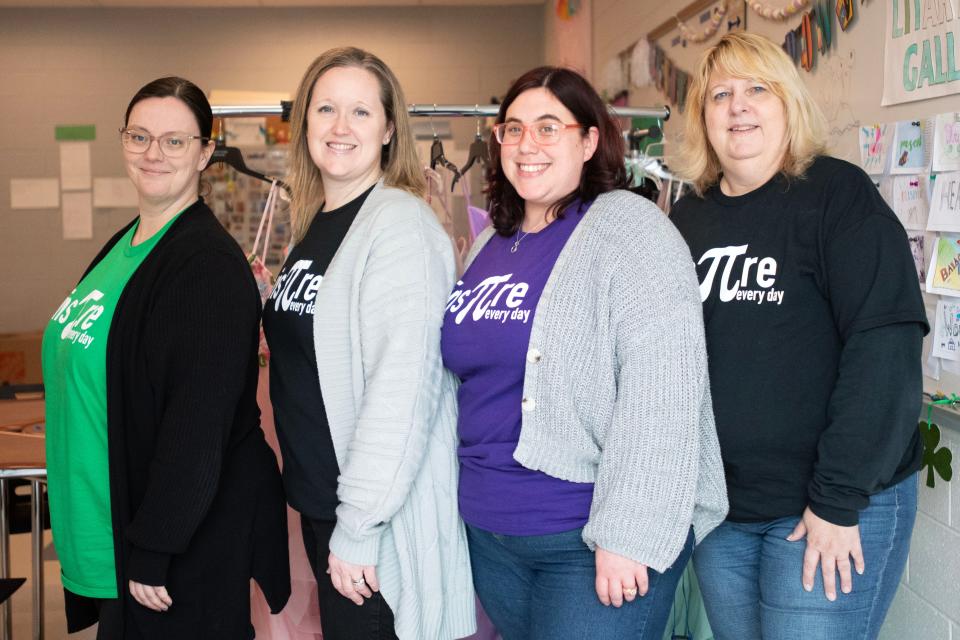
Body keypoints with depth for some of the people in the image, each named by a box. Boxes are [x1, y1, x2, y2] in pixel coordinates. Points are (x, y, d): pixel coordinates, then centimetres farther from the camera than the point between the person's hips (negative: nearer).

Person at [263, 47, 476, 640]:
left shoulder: (400, 224, -16)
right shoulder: (313, 224, 9)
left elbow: (401, 386, -23)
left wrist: (358, 525, -22)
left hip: (378, 522, -8)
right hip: (317, 499, 8)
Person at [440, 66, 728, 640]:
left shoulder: (629, 227, -11)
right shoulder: (490, 246, 11)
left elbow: (660, 390, -20)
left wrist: (627, 535, -23)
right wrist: (469, 496, 18)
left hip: (593, 542, -7)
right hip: (490, 532, 7)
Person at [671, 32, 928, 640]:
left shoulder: (838, 194, -10)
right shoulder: (688, 218, 7)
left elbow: (886, 344, -17)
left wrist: (838, 498, -19)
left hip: (837, 506, -5)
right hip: (719, 509, 5)